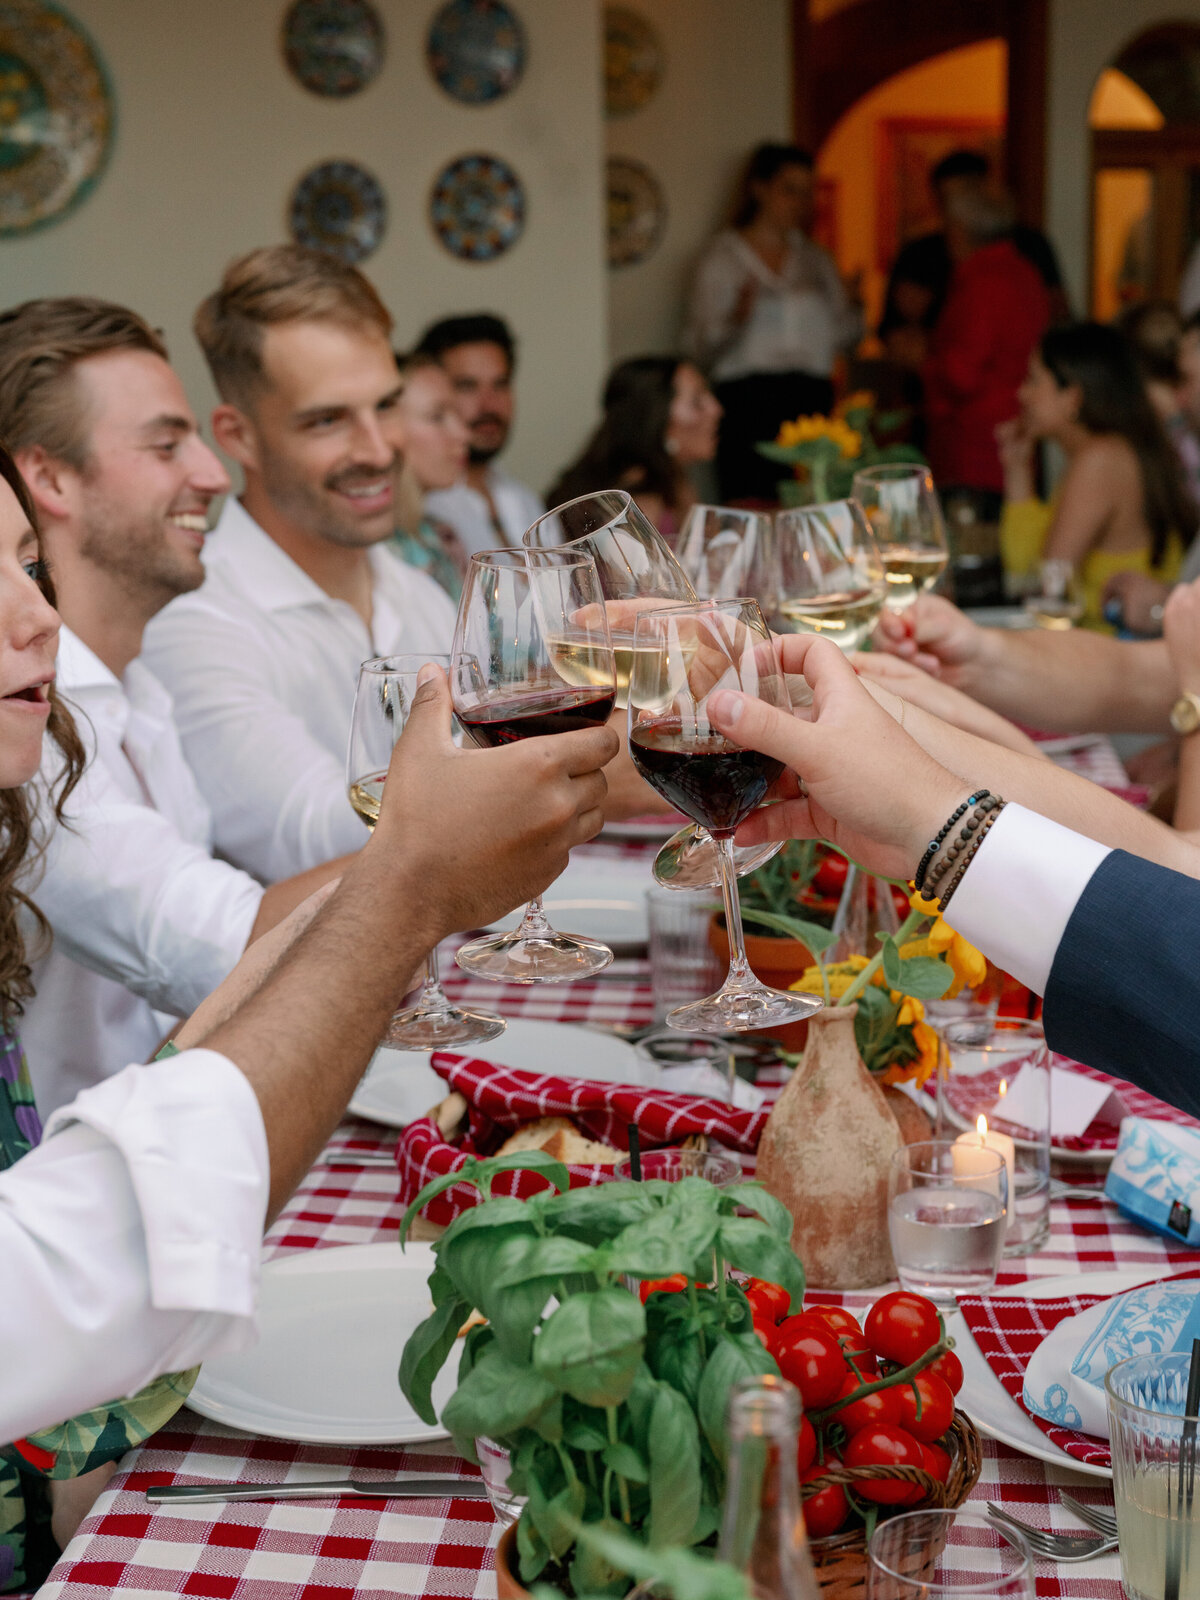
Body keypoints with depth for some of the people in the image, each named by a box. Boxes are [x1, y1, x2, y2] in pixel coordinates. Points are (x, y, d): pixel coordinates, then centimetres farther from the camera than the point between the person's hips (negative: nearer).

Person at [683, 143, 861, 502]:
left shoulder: (816, 259, 17)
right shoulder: (722, 257, 4)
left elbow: (840, 339, 16)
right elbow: (698, 349, -3)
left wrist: (853, 307, -3)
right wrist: (737, 318, -21)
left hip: (812, 400, 4)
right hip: (749, 403, -4)